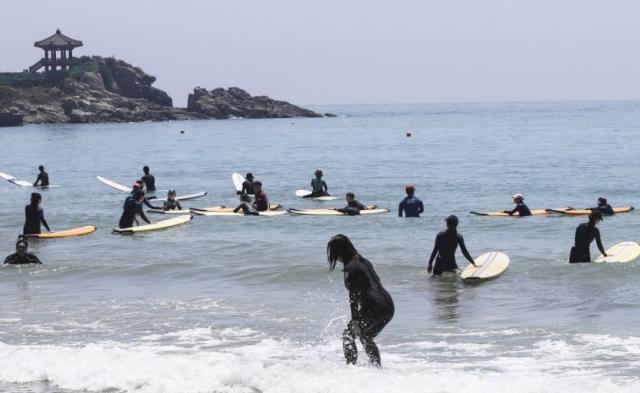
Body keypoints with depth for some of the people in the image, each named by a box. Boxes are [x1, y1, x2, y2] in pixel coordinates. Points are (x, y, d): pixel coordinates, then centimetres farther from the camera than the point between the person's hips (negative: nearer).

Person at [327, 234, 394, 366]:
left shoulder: (350, 268, -10)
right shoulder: (364, 262, 17)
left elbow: (354, 295, -15)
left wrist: (355, 320, -17)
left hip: (373, 308, -8)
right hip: (388, 307, 8)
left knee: (348, 335, 6)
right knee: (366, 338, 25)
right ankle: (377, 368, 24)